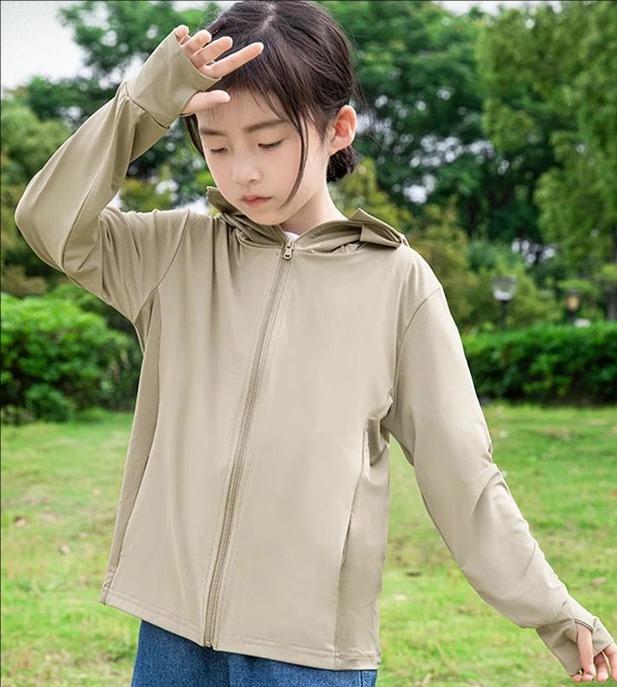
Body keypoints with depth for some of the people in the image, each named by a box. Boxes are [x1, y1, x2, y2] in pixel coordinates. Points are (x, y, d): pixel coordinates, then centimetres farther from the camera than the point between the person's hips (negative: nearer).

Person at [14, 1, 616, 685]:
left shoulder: (396, 280, -1)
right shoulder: (179, 252, 6)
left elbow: (460, 471, 1)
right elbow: (51, 223, -6)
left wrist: (556, 615, 0)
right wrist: (145, 104, -15)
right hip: (173, 629, 2)